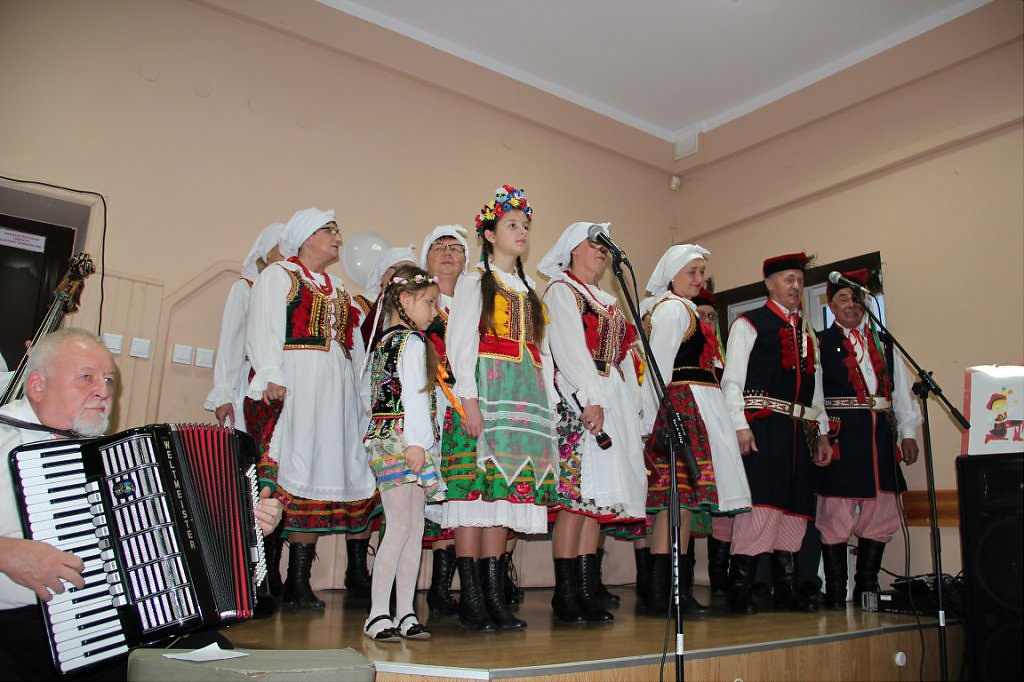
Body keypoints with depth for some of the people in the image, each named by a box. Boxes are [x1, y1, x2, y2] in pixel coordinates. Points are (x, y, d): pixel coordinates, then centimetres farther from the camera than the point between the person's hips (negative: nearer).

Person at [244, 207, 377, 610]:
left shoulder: (338, 290, 27)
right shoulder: (277, 275, 9)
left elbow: (353, 345, 24)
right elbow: (263, 329, -5)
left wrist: (361, 392, 14)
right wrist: (272, 376, -18)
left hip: (335, 391, 6)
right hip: (292, 386, -6)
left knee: (319, 477, 0)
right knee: (284, 474, -12)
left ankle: (299, 583, 3)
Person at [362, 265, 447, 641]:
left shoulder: (384, 341, 20)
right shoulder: (411, 342, -7)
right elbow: (413, 395, -15)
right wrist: (416, 443, -18)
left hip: (386, 441, 10)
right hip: (400, 439, -10)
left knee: (414, 528, 8)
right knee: (401, 526, -7)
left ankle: (404, 613, 11)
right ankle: (378, 614, -1)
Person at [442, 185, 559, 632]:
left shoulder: (528, 289, 24)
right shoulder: (475, 281, 6)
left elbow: (541, 350, 21)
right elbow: (459, 342, -5)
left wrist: (549, 401, 11)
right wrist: (468, 397, -16)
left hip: (525, 396, 6)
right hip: (486, 392, -6)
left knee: (505, 490, 3)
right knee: (476, 486, -9)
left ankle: (495, 596, 6)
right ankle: (472, 599, -5)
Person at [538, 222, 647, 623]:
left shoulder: (609, 302, 27)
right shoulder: (560, 290, 3)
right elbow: (568, 347, -10)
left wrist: (633, 406, 13)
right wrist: (591, 400, -20)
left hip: (614, 403, 8)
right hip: (578, 402, -7)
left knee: (597, 498, 3)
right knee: (576, 493, -11)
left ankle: (587, 591, 6)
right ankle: (565, 594, -5)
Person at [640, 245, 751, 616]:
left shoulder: (683, 309, 27)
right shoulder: (672, 308, -4)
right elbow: (658, 366, -12)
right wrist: (654, 419, -16)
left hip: (694, 409, 10)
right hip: (684, 405, -10)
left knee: (683, 499, 7)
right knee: (677, 495, -13)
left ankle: (679, 591, 11)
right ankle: (659, 594, -11)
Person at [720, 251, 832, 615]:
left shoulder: (807, 332, 23)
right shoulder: (749, 323, 4)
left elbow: (816, 388, 22)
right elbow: (732, 380, -4)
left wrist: (822, 432, 15)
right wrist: (740, 425, -14)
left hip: (800, 430, 7)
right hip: (762, 426, -7)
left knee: (794, 506, 8)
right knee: (759, 501, -13)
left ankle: (786, 588, 18)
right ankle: (740, 588, -5)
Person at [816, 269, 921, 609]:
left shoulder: (884, 343, 18)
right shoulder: (821, 344, 2)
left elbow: (901, 391, 17)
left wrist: (908, 432, 10)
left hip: (881, 437, 5)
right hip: (841, 437, -5)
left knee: (882, 514, 8)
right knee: (836, 513, -4)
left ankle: (867, 587, 21)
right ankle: (835, 592, 6)